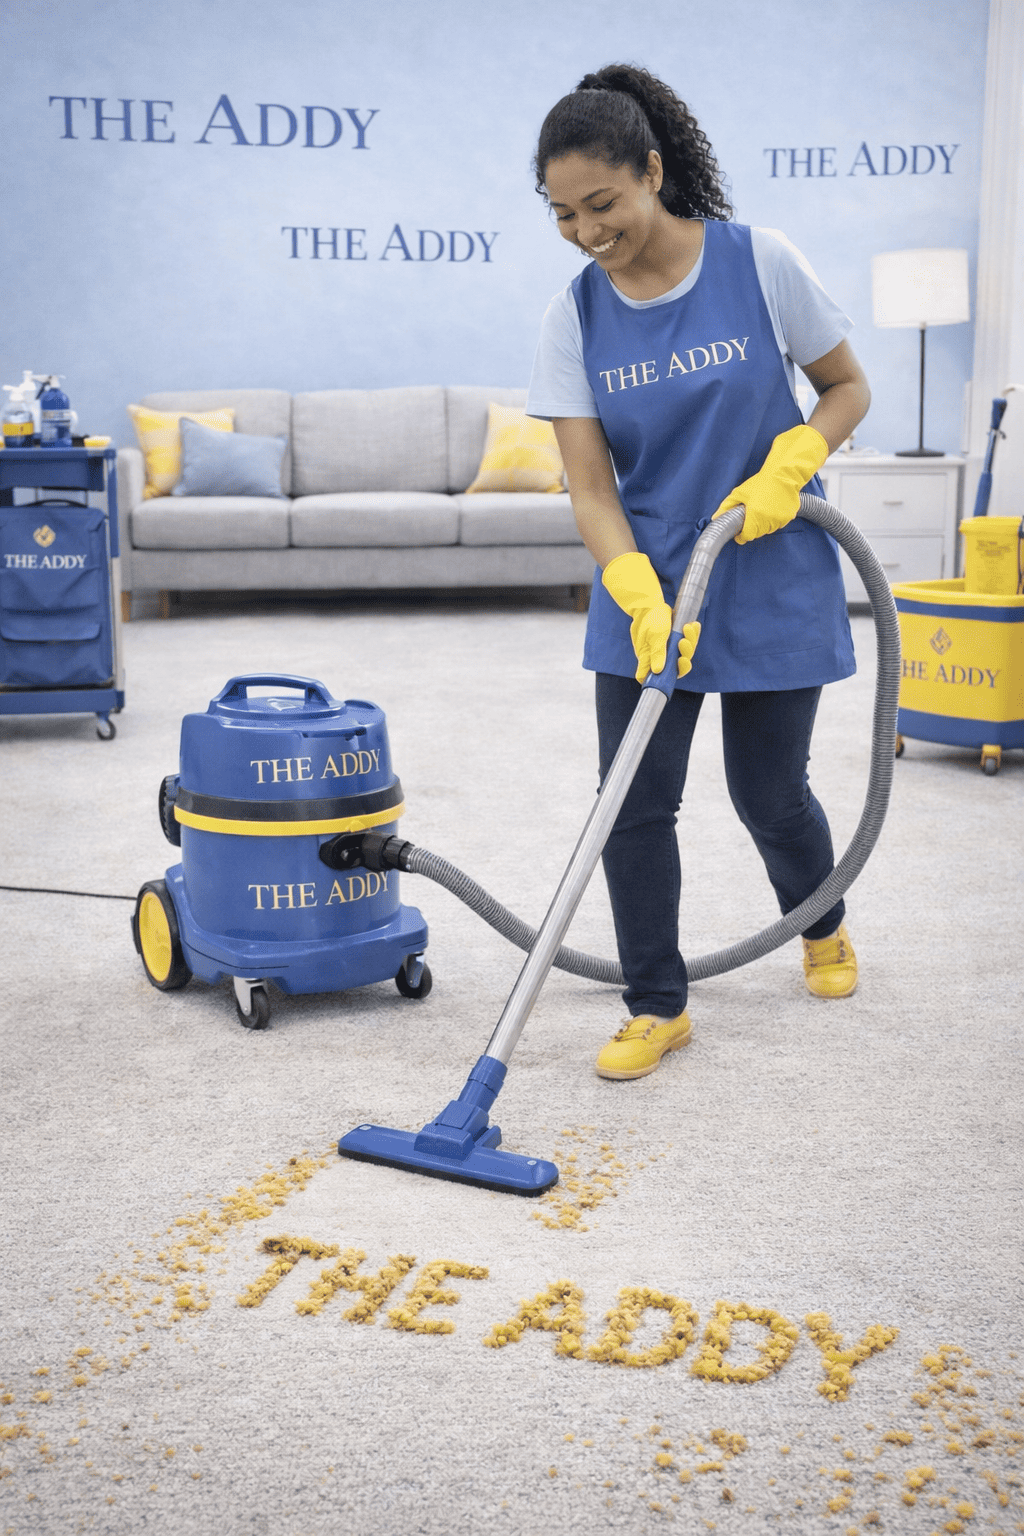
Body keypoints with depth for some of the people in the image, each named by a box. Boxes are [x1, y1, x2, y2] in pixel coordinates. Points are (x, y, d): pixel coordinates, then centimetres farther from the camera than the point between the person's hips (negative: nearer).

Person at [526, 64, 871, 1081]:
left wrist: (788, 465, -18)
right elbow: (590, 487, -10)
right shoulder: (573, 319, -5)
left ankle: (822, 926, 39)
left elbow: (848, 388, 0)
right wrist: (638, 597, -24)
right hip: (644, 588, 2)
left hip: (774, 583, -2)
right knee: (634, 801, -3)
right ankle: (656, 1003, 14)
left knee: (767, 790, 8)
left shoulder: (759, 263, -11)